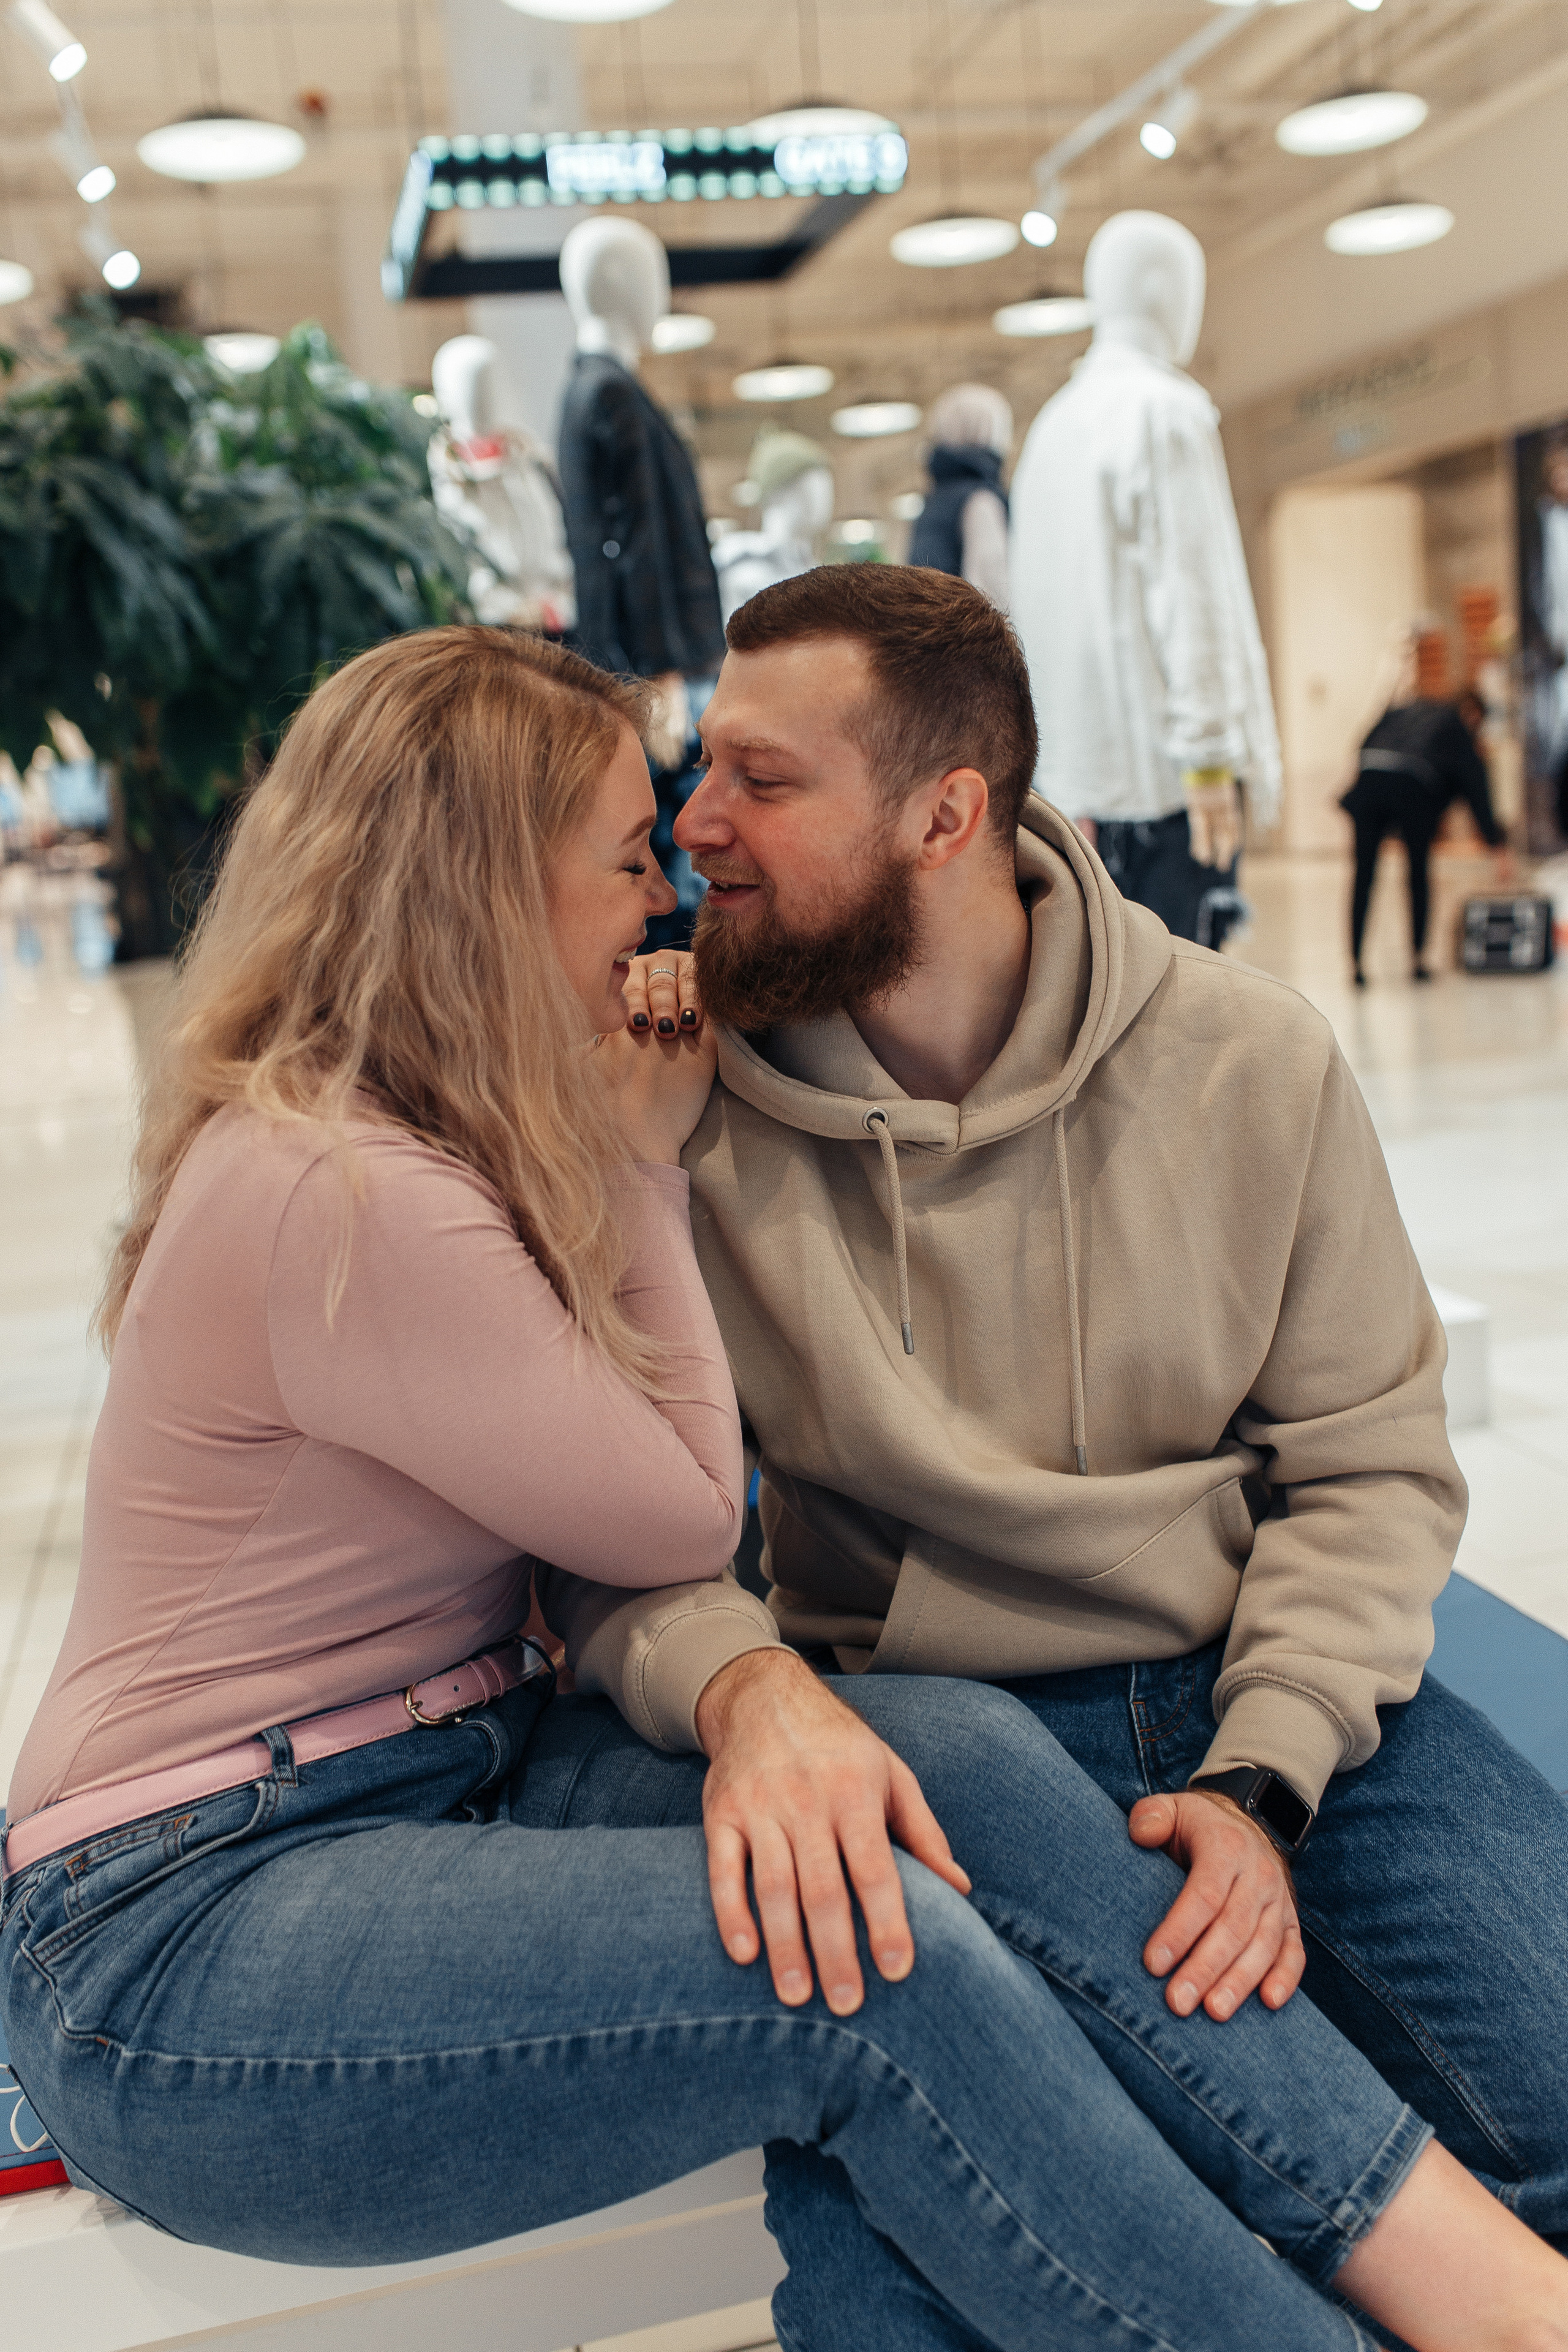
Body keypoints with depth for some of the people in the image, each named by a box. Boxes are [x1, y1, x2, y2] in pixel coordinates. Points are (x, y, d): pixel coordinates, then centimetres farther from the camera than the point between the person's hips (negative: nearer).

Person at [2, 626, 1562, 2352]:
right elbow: (682, 1524, -10)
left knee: (961, 1760, -18)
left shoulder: (431, 1146, 8)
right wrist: (645, 1153, -6)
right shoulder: (342, 1198, -22)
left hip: (454, 1777, 8)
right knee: (881, 1961, -29)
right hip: (184, 1937, -8)